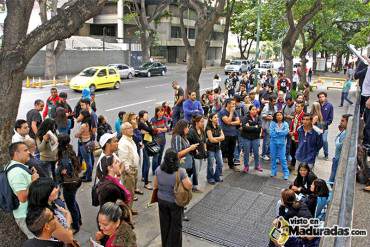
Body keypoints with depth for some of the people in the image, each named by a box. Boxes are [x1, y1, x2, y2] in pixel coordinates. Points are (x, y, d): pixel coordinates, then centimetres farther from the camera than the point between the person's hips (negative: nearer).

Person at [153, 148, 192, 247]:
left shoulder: (158, 170, -11)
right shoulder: (180, 171, -23)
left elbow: (155, 186, 0)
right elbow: (189, 186, -18)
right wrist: (185, 176, -4)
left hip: (162, 200, 4)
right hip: (175, 202, -4)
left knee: (164, 224, 22)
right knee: (176, 225, 15)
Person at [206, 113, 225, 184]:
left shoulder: (219, 127, 9)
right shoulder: (209, 128, -11)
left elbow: (223, 137, -1)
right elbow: (211, 139, -18)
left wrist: (215, 138, -16)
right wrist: (219, 139, -5)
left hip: (218, 148, 7)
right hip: (210, 148, -6)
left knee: (220, 164, 10)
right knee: (210, 165, 4)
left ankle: (217, 177, 27)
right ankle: (210, 178, 20)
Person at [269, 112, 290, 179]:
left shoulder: (285, 124, -3)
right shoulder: (272, 123, -4)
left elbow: (286, 132, -18)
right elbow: (271, 133, -12)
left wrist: (276, 132, -14)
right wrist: (281, 133, -11)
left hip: (282, 143, -1)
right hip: (273, 142, 1)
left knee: (282, 158, -1)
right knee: (273, 157, 10)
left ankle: (286, 173, 10)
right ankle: (273, 171, 24)